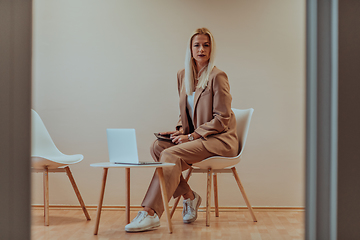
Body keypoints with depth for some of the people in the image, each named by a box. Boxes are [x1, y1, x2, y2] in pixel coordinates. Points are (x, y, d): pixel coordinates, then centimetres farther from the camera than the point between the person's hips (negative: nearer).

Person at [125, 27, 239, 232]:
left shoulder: (217, 77, -11)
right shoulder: (183, 75, 10)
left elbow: (221, 119, -13)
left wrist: (191, 136, -17)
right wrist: (181, 130, 0)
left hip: (219, 139, -7)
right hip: (196, 137, 7)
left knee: (171, 154, -28)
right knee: (157, 146, -16)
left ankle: (151, 213, -28)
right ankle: (189, 196, -6)